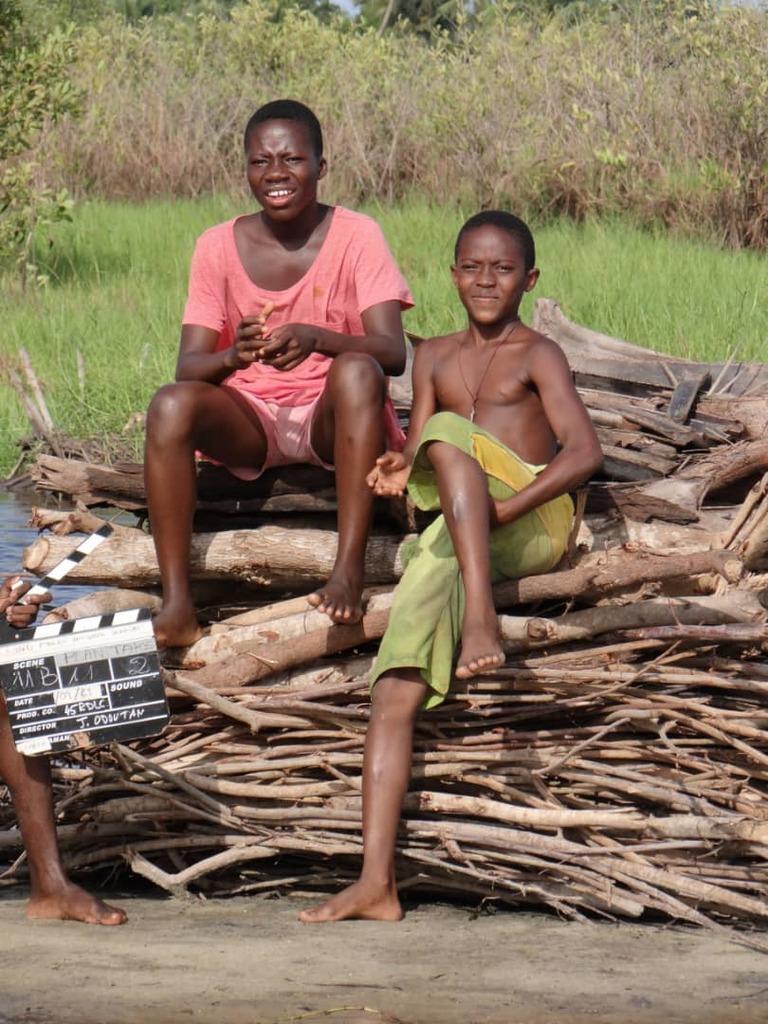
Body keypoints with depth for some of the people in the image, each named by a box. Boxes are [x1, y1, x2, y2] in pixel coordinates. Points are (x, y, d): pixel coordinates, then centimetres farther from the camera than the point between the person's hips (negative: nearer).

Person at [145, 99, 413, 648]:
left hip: (333, 417, -2)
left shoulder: (357, 236, -7)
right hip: (248, 419, 2)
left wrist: (315, 338, -38)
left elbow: (392, 351, -18)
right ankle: (177, 603, -30)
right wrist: (233, 355, -31)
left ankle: (349, 573, -37)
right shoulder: (218, 246, -1)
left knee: (358, 371, -35)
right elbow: (188, 366, -7)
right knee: (171, 405, -29)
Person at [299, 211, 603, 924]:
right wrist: (400, 472, -10)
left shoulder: (537, 355, 6)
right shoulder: (435, 358, 22)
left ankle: (482, 618, -45)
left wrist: (499, 510, -22)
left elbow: (584, 451, -10)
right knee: (395, 689, -16)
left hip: (535, 520, -4)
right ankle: (375, 882, -23)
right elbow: (414, 457, 16)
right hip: (450, 539, 4)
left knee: (447, 433, -31)